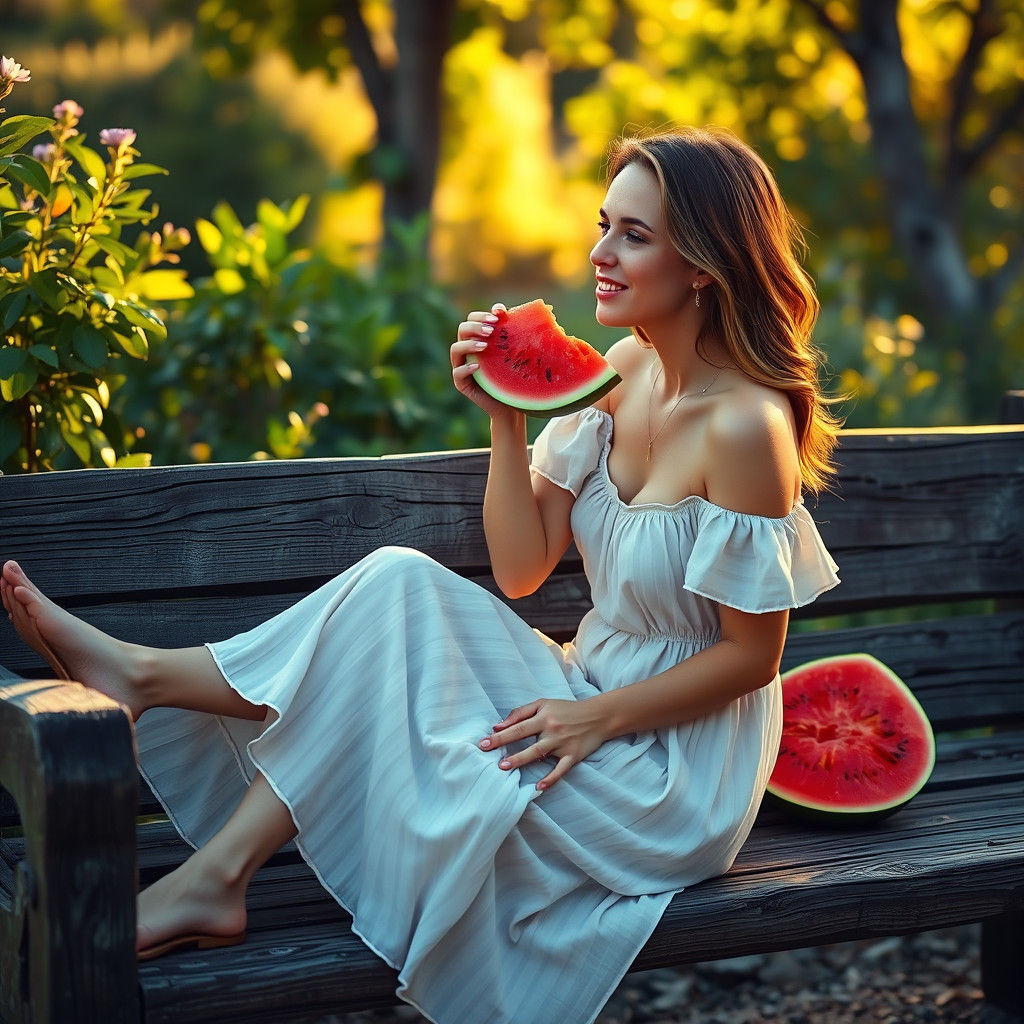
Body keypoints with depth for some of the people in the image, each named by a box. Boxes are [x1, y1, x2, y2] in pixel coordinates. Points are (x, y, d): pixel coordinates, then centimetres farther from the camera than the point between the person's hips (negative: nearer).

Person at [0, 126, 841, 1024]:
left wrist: (595, 717, -19)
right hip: (596, 697, 7)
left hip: (682, 769, -7)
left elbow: (752, 653, -17)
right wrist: (506, 415, -10)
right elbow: (520, 568, 0)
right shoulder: (629, 368, 2)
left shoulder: (744, 426, -22)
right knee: (400, 585, -15)